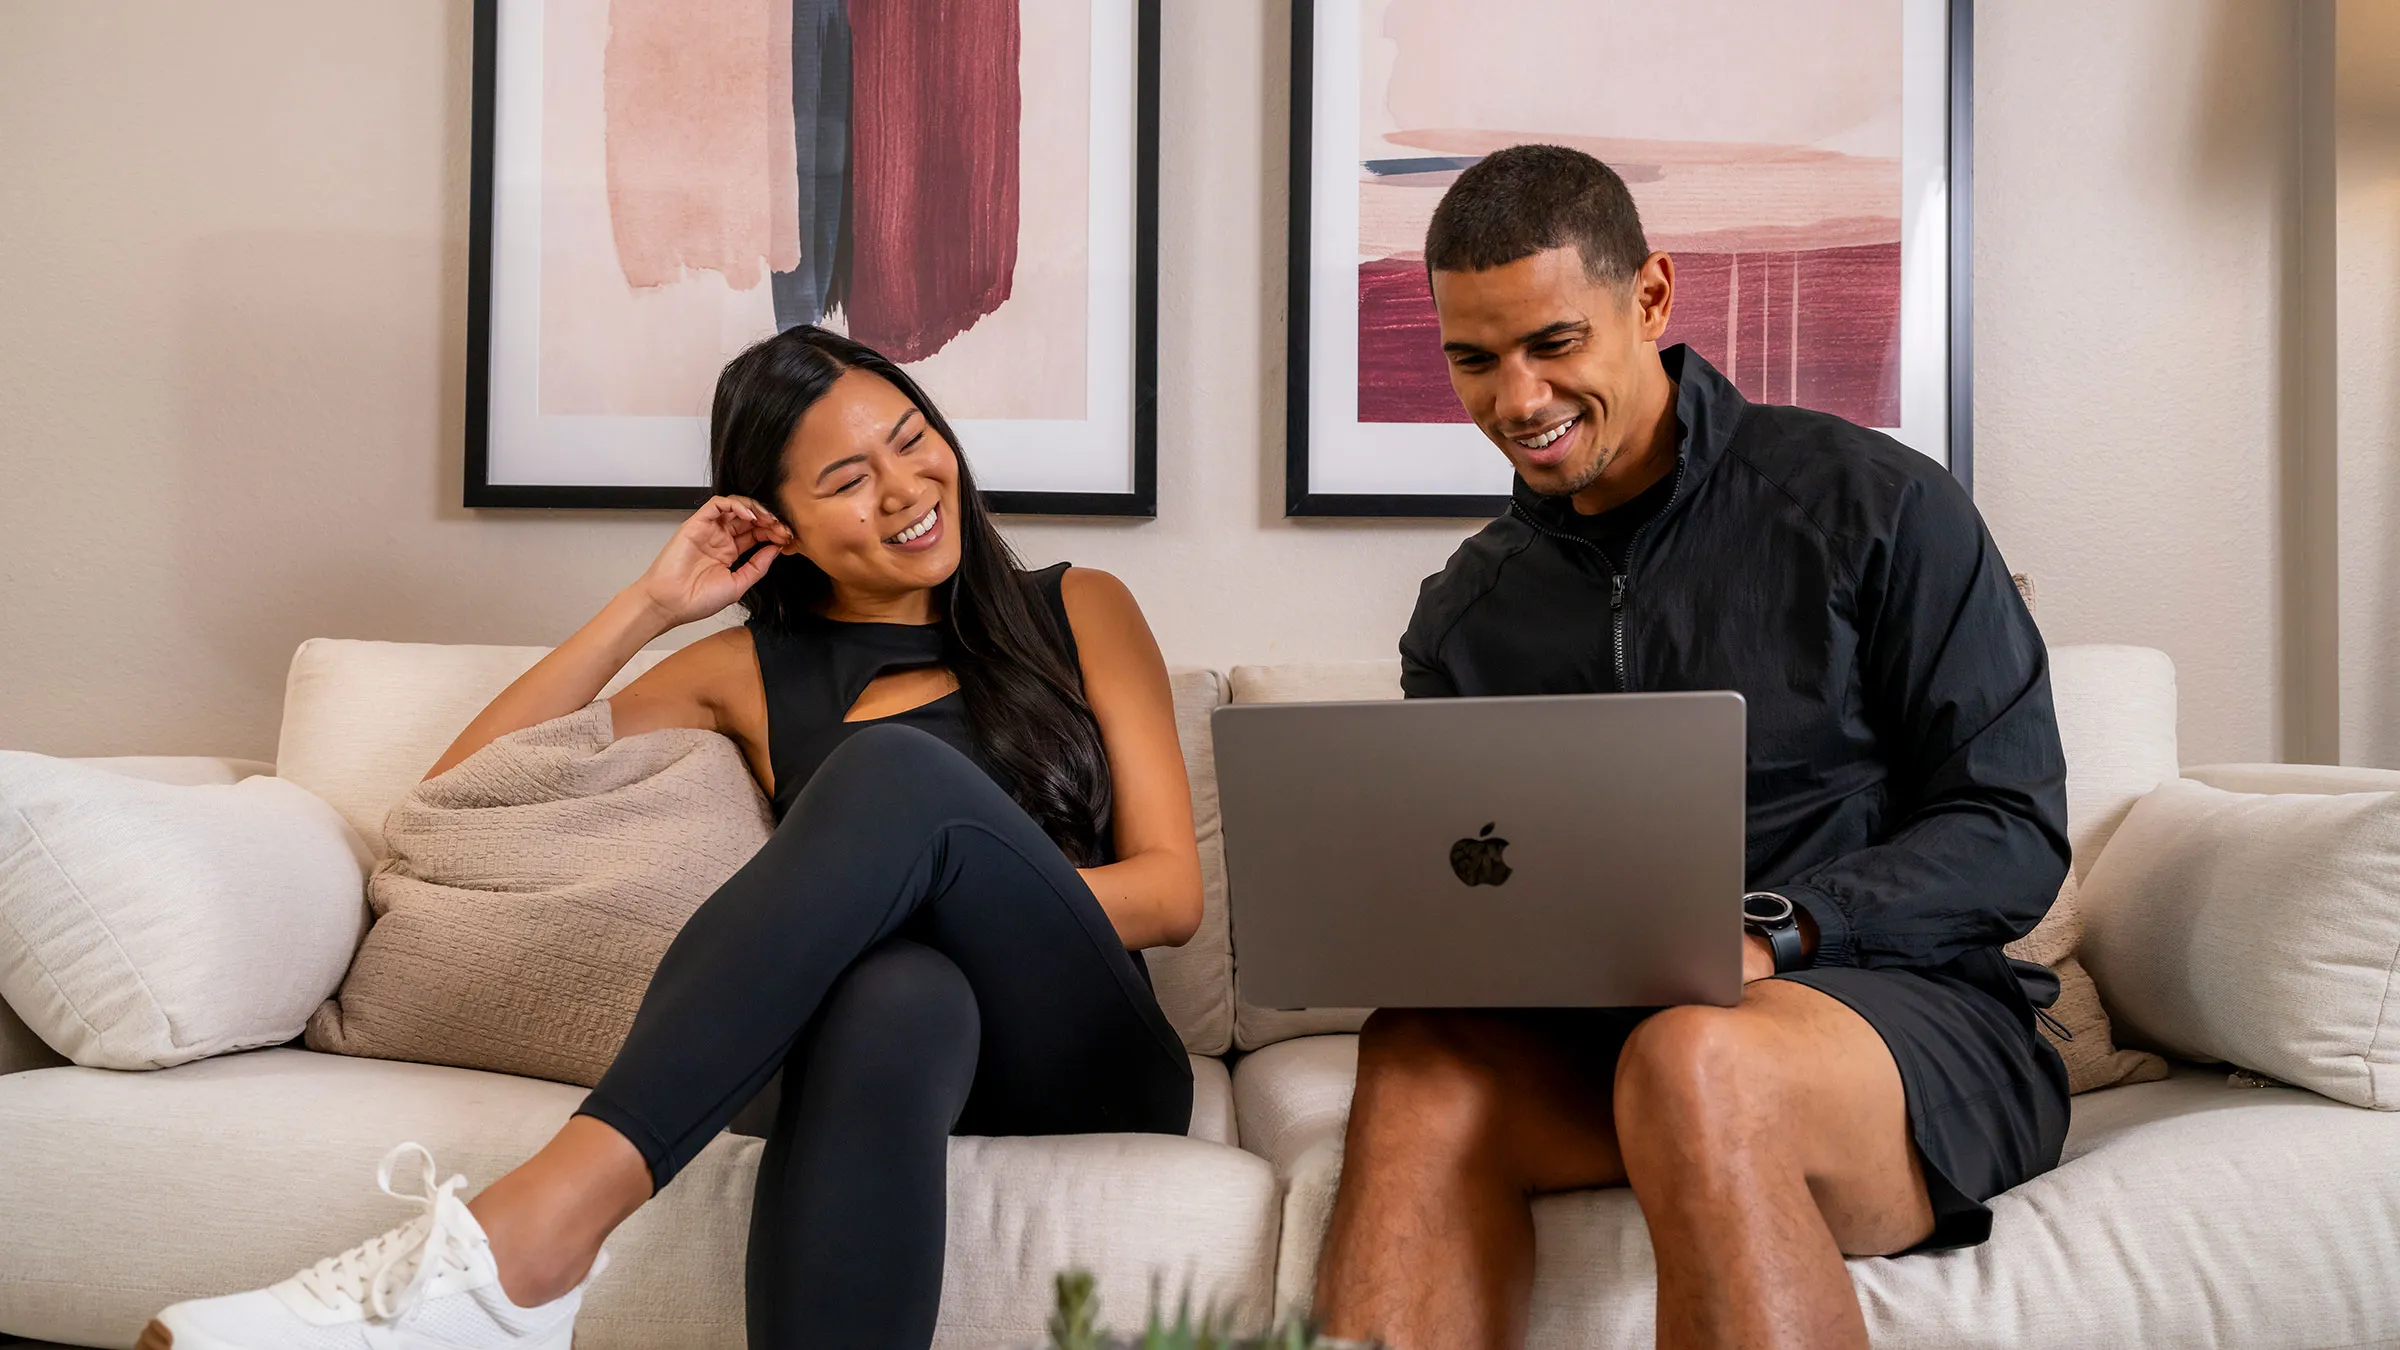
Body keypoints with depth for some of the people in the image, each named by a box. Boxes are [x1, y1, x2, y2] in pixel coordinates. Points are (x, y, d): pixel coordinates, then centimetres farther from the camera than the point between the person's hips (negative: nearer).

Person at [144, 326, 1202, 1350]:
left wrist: (973, 895, -11)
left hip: (1091, 1072, 0)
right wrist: (651, 604, 6)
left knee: (898, 767, -32)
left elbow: (1173, 890, 6)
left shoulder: (1077, 613, 16)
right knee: (894, 987, -41)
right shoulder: (754, 673, 18)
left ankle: (531, 1229, -42)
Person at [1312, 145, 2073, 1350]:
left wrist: (1767, 935, -21)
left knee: (1692, 1060, -38)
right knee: (1419, 1055, -29)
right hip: (1598, 1030, 4)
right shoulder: (1466, 611, 13)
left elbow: (2015, 833, -5)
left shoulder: (1871, 504, -1)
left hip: (1906, 1014, -3)